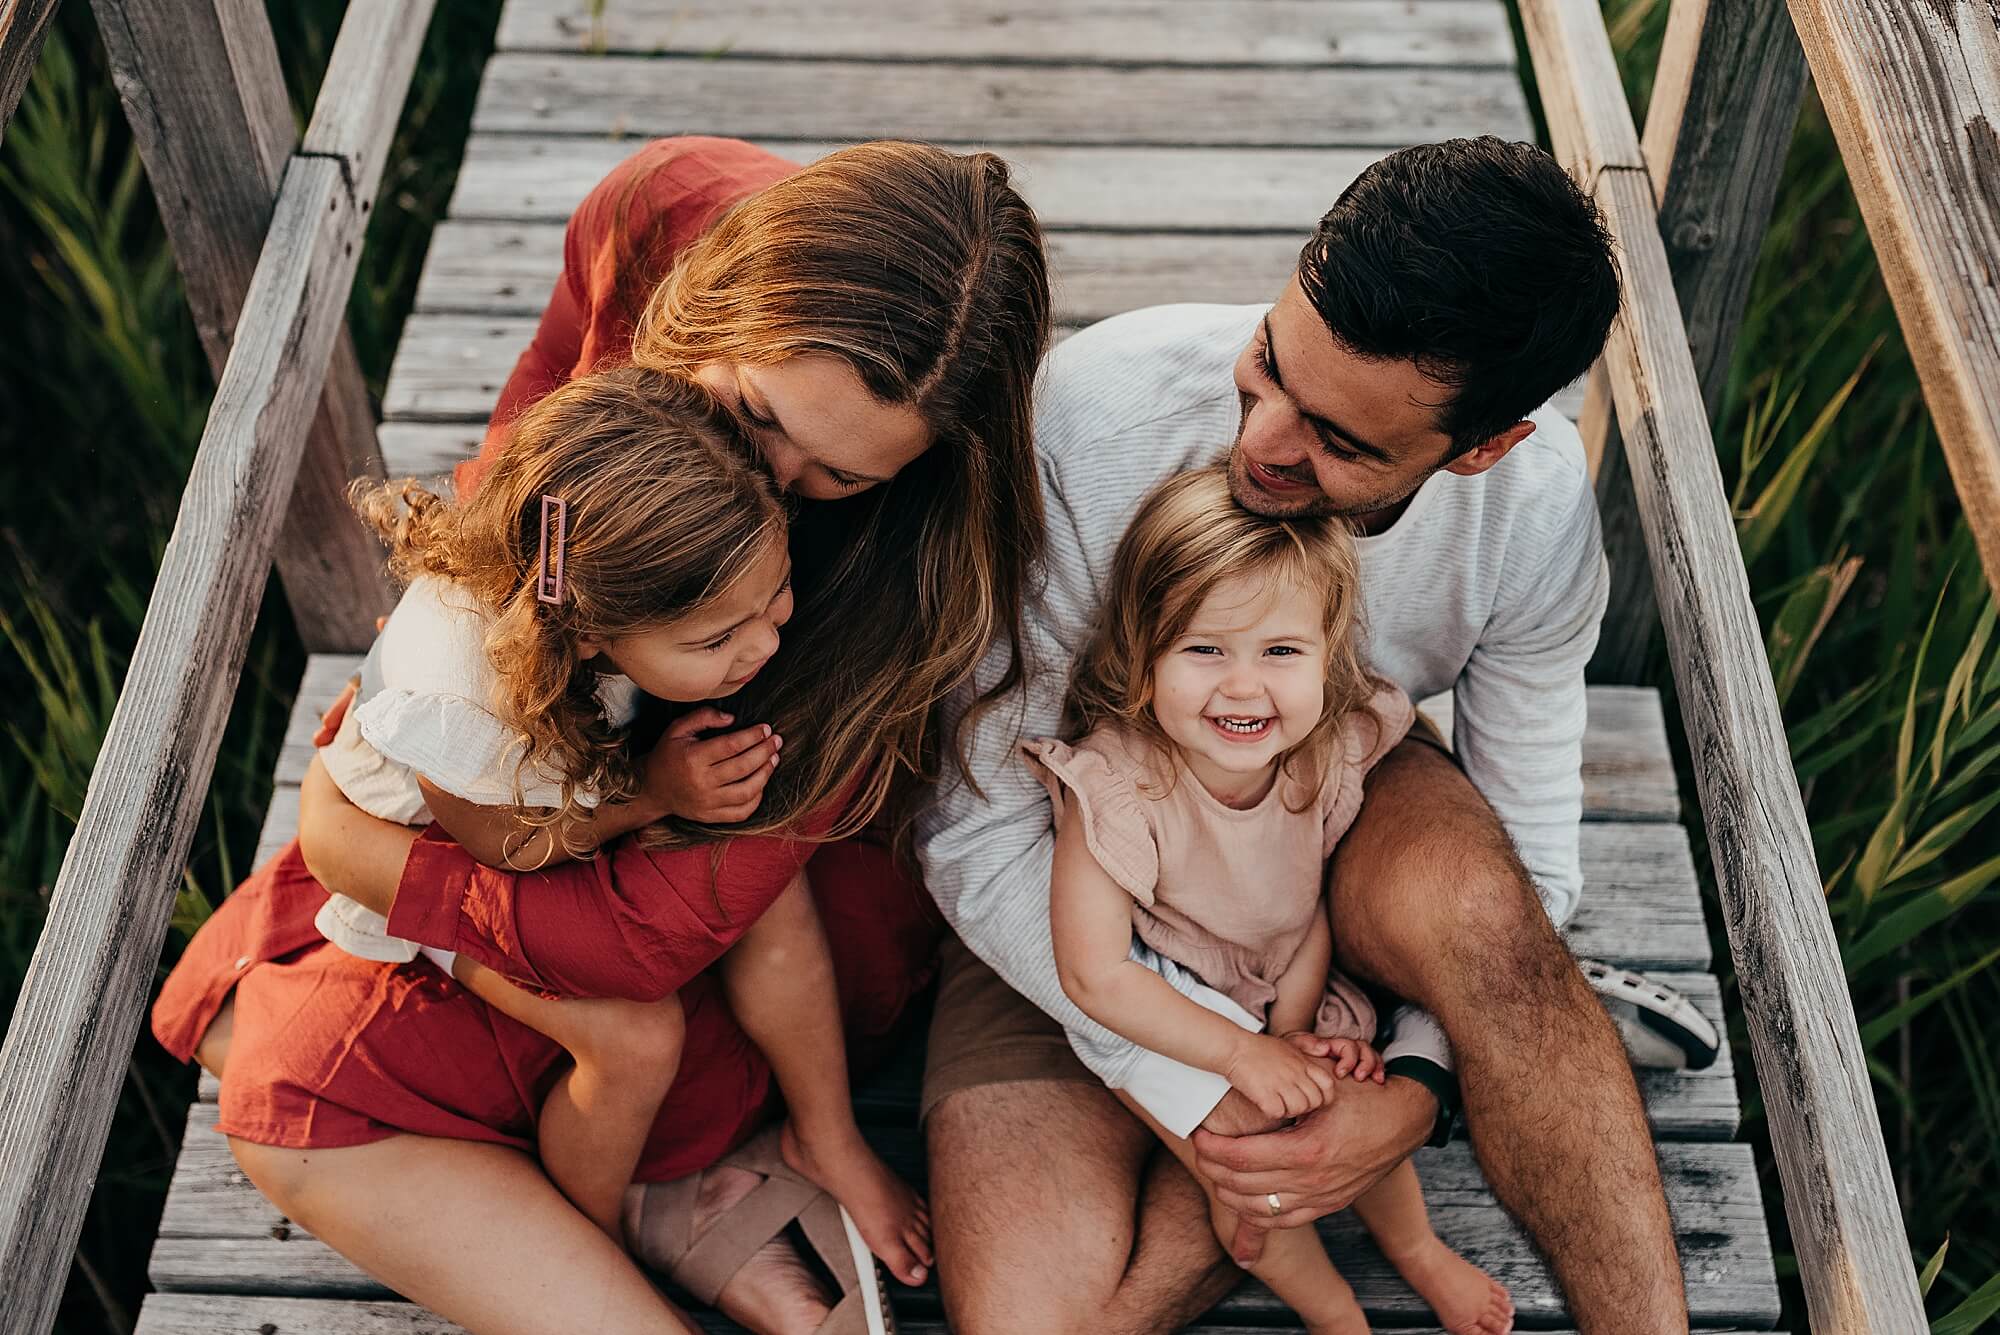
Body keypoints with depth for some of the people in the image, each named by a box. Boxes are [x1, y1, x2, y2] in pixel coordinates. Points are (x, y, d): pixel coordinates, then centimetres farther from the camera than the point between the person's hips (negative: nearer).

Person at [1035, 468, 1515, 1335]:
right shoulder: (1114, 784, -35)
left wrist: (1293, 1032, -13)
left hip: (1284, 992, 4)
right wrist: (1244, 1053, -25)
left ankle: (1417, 1250, 29)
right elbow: (1093, 975, -29)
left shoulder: (1331, 751, -20)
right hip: (1157, 1019, -4)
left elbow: (1310, 901, -5)